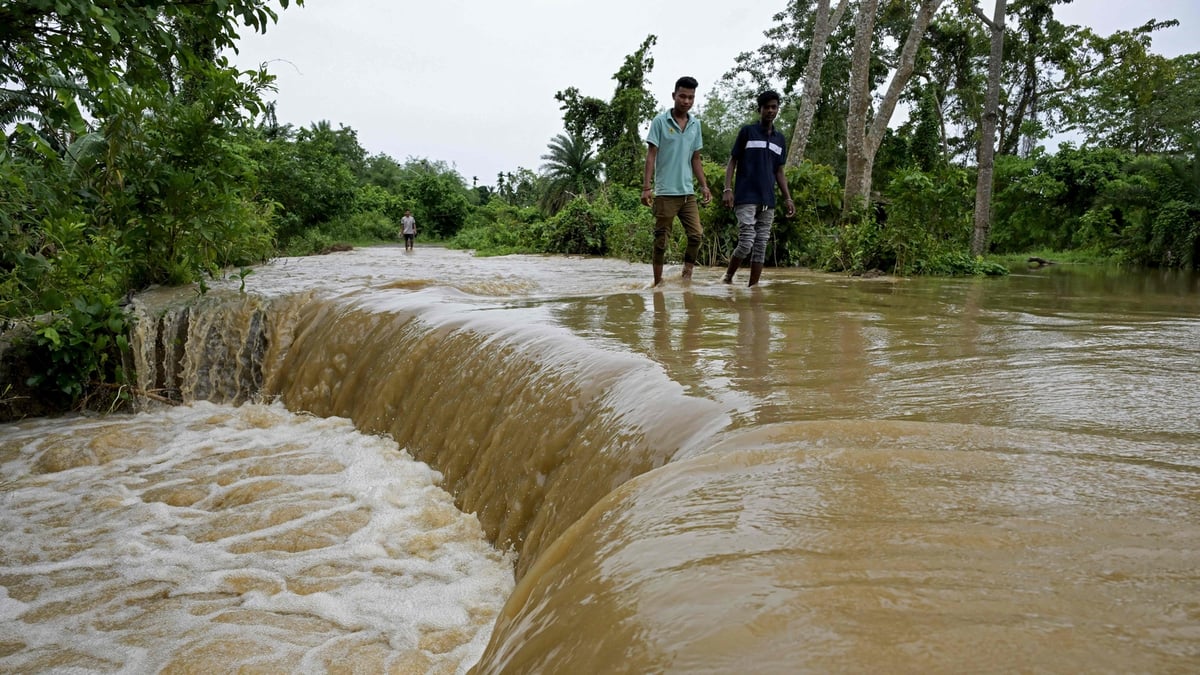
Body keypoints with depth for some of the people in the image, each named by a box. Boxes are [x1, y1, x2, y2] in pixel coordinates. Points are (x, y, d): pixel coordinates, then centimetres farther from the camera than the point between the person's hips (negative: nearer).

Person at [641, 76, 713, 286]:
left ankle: (686, 278, 9)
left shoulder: (696, 125, 11)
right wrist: (646, 187, -13)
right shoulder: (660, 122, -3)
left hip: (688, 192, 5)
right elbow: (651, 156, -6)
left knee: (697, 235, -3)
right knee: (661, 241, 1)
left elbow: (695, 159, 16)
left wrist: (704, 185, 9)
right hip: (665, 192, -5)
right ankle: (658, 283, 10)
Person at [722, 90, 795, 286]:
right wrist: (727, 189, -10)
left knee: (761, 246, 2)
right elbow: (732, 162, 2)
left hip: (768, 202, 5)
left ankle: (753, 287, 7)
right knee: (746, 243, -13)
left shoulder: (779, 139, 17)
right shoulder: (747, 131, 3)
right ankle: (728, 278, 6)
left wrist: (788, 198, 10)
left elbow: (779, 172, 19)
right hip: (746, 198, -5)